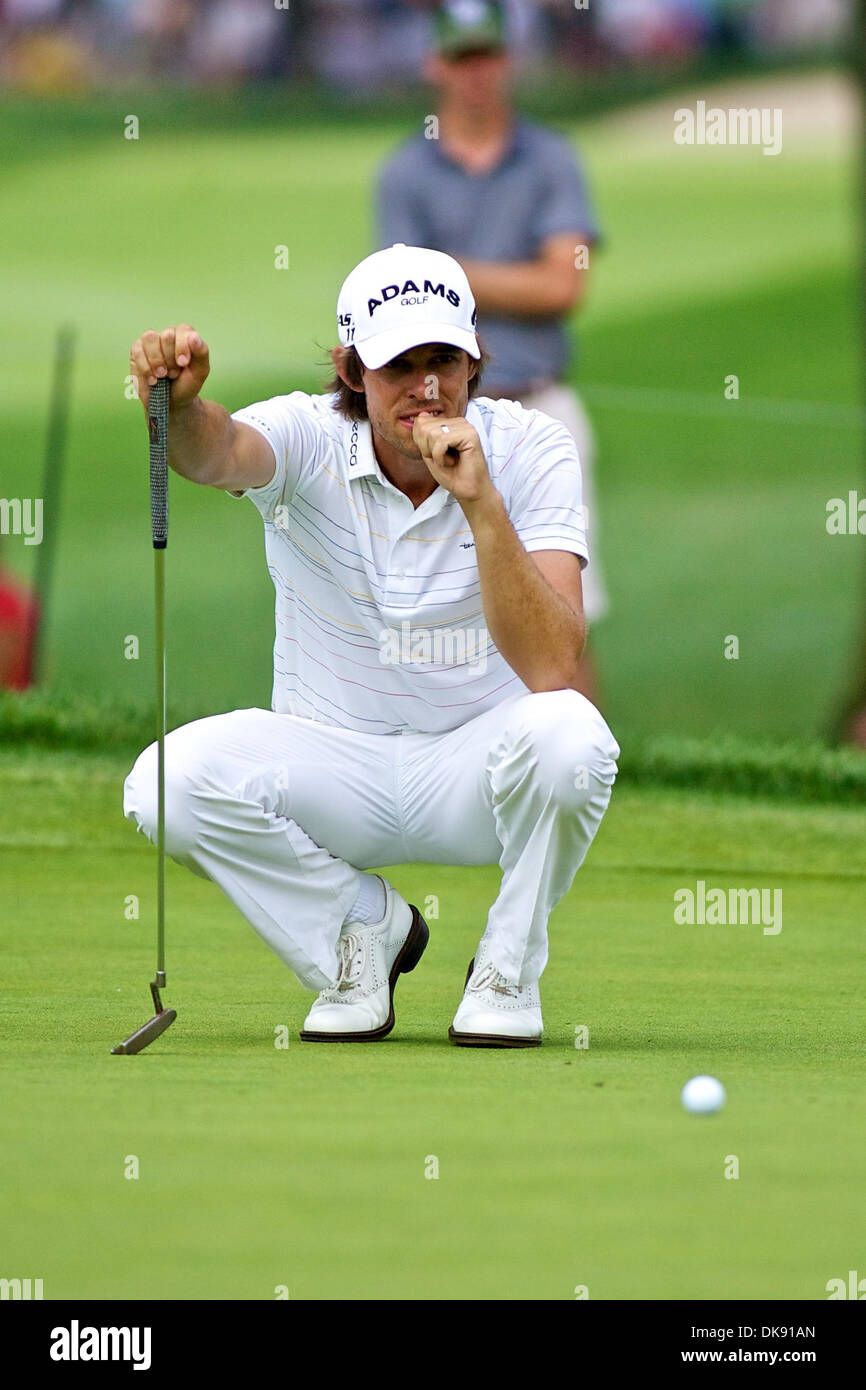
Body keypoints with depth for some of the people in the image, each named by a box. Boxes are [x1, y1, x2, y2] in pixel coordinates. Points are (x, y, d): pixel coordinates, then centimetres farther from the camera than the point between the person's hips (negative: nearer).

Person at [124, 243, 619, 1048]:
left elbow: (552, 666, -27)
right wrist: (179, 407, -63)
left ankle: (509, 965, -6)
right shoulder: (312, 439, -13)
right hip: (333, 759, 1)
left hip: (479, 769, -1)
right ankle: (361, 926, 1)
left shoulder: (530, 452, -15)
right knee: (172, 781, -28)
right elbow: (223, 452, -39)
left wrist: (481, 503, -37)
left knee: (565, 735, -36)